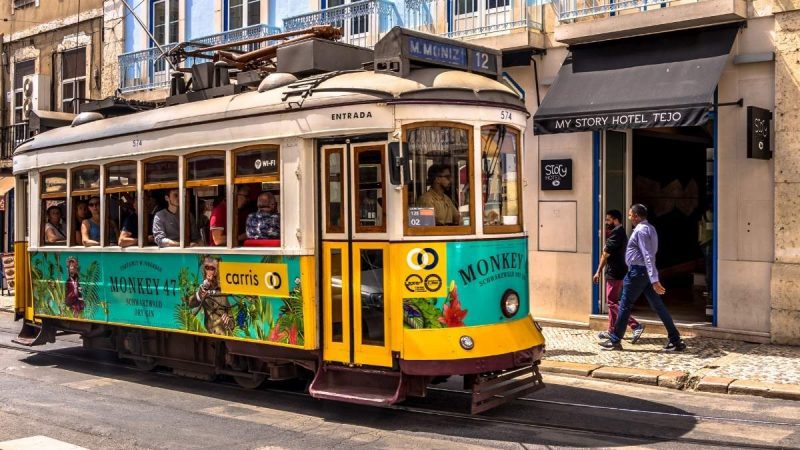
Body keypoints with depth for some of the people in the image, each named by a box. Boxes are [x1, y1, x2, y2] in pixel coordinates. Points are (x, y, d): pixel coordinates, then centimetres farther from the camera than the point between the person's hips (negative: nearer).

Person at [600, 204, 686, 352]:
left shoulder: (640, 230, -16)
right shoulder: (649, 228, 15)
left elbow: (648, 256, -24)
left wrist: (654, 280, -29)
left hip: (638, 272, -9)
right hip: (646, 273, 9)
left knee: (625, 306, 2)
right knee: (658, 306, 7)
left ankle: (615, 341, 12)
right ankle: (676, 341, 5)